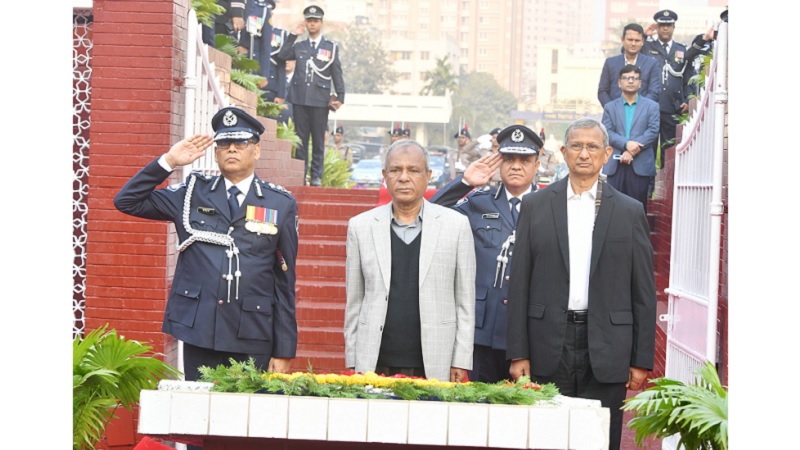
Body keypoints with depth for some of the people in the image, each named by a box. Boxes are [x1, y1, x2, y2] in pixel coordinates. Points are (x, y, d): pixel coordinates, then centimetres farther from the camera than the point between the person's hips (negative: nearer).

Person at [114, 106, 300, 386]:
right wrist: (168, 162, 1)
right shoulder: (192, 194, 12)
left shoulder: (281, 204, 8)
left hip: (253, 341, -1)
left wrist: (284, 351, 2)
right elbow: (127, 201, 10)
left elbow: (285, 282, 6)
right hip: (199, 331, 1)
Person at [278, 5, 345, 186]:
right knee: (301, 138, 4)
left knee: (318, 139, 0)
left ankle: (316, 176, 3)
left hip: (320, 100, -2)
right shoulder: (299, 46, 15)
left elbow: (337, 74, 6)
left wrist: (340, 97, -3)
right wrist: (293, 35, 4)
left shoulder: (331, 47, 9)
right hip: (300, 98, 2)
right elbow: (282, 55, 1)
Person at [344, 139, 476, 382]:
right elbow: (354, 301, 10)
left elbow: (465, 300, 5)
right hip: (375, 365, 1)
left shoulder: (456, 224, 5)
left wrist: (461, 362, 1)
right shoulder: (360, 226, 9)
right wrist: (352, 362, 6)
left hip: (434, 367, -1)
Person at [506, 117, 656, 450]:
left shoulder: (629, 212, 7)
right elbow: (519, 283, 6)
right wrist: (518, 353, -1)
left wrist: (642, 360, 1)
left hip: (606, 350, 0)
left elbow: (644, 292, 6)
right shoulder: (535, 206, 8)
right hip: (549, 347, 1)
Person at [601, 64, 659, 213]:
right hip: (615, 165, 1)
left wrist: (632, 151, -13)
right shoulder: (610, 107, 15)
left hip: (640, 165, -1)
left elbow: (653, 131, -2)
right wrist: (626, 144, -16)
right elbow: (607, 132, 2)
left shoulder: (651, 106, 11)